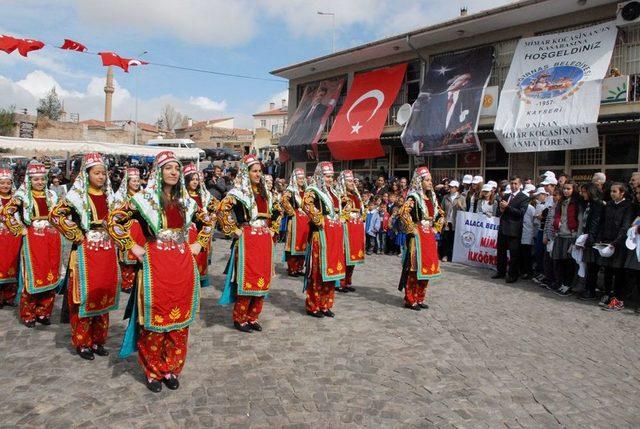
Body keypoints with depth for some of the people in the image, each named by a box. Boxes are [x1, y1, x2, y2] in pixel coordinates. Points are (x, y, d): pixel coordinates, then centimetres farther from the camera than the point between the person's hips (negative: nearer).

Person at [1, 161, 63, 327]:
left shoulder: (51, 195, 10)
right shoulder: (23, 196, -2)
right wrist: (19, 230, -4)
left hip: (51, 240, 4)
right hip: (32, 240, -4)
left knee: (50, 276, 6)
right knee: (32, 276, 0)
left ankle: (43, 312, 18)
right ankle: (28, 314, 13)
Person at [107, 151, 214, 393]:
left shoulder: (185, 200, 10)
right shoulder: (144, 199, -4)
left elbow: (207, 222, 24)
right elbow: (113, 220, -5)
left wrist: (199, 244, 12)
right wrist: (133, 247, -6)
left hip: (183, 265, 4)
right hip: (155, 264, -4)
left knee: (179, 318, 9)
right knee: (155, 319, 3)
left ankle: (172, 369, 25)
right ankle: (153, 372, 20)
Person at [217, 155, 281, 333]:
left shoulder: (265, 192, 13)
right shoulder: (239, 192, -7)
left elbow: (277, 211, 26)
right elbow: (222, 210, -19)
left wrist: (273, 229, 15)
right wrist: (234, 230, -14)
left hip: (264, 240, 6)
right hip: (247, 239, -6)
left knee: (262, 279, 8)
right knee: (246, 279, -3)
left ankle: (253, 317, 20)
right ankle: (240, 319, 10)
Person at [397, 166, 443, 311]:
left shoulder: (431, 198, 13)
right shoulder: (414, 197, -11)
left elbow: (441, 215, 27)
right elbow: (403, 213, -26)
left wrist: (436, 228, 14)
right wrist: (412, 229, -18)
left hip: (429, 237, 8)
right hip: (417, 236, -8)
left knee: (427, 266, 10)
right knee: (415, 267, -5)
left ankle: (420, 298, 21)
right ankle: (410, 300, 5)